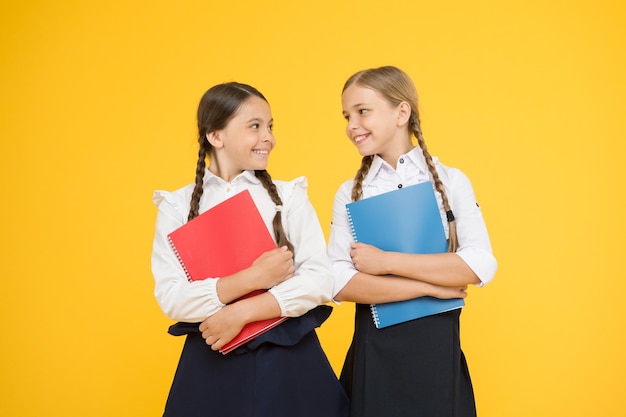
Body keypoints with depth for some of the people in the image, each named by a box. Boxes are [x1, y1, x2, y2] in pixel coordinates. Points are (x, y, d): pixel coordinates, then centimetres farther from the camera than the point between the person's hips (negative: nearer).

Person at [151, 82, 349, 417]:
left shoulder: (289, 196, 2)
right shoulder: (178, 206, 1)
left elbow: (319, 280, -6)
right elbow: (171, 299, -8)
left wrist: (242, 312, -16)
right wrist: (252, 278, -18)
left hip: (289, 360, 1)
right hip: (212, 364, 0)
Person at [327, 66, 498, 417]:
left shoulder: (450, 182, -1)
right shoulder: (349, 194, 3)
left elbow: (481, 266, -13)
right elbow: (339, 282, -8)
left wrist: (386, 261, -15)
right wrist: (431, 286, -14)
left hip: (438, 347, -1)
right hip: (374, 349, 1)